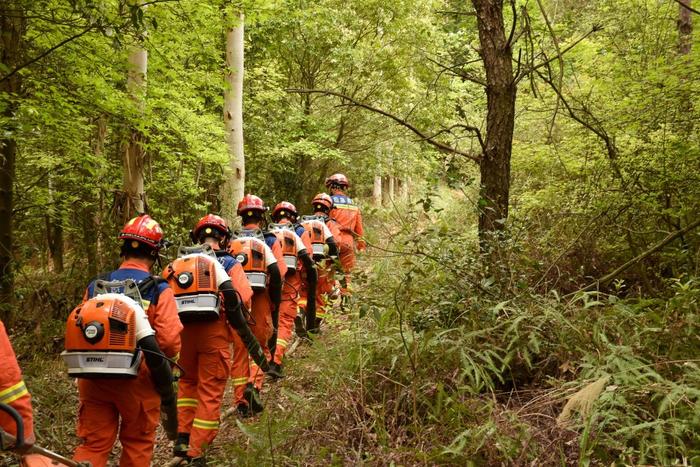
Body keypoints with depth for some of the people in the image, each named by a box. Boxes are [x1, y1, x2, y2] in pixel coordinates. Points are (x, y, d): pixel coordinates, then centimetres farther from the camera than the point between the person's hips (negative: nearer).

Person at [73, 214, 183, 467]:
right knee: (137, 445, 17)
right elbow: (170, 341, -18)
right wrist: (162, 366, 4)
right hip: (137, 380, -3)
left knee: (93, 445, 12)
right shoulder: (159, 290, -11)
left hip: (94, 378, 3)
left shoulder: (95, 286, 1)